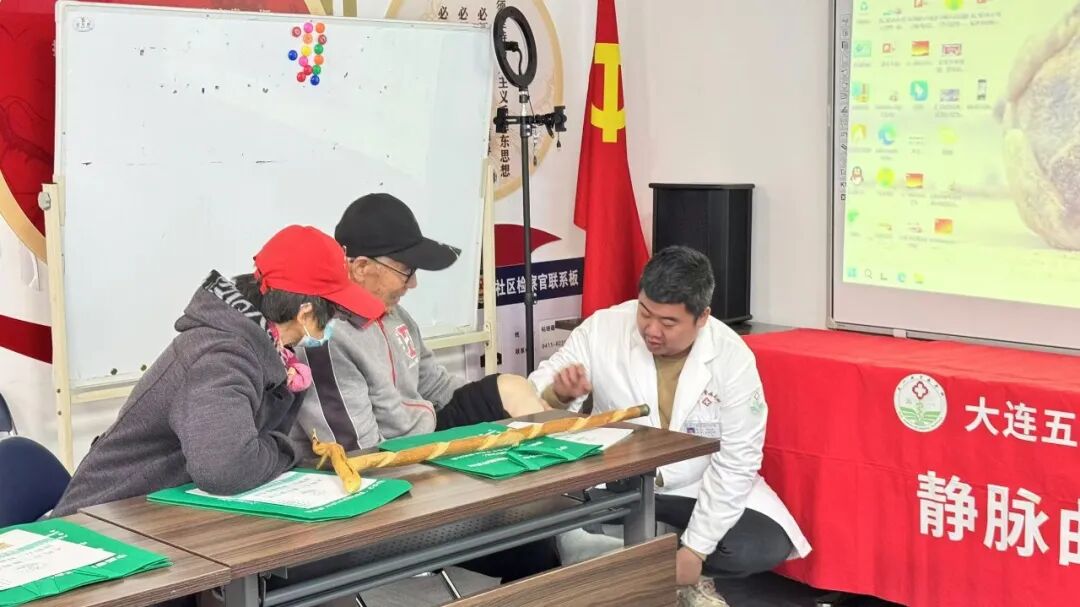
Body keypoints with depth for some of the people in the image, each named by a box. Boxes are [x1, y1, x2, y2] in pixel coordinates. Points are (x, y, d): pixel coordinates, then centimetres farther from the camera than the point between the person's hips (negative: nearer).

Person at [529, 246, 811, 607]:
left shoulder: (733, 358, -17)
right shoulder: (602, 329, -15)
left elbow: (735, 462, -15)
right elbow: (536, 396, -9)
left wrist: (695, 548, -19)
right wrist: (559, 391, -35)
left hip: (700, 486, 0)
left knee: (765, 546, -24)